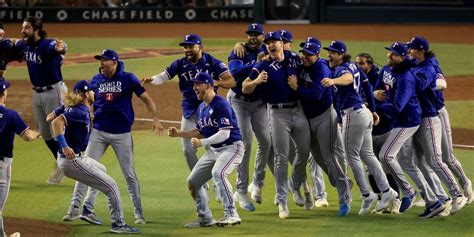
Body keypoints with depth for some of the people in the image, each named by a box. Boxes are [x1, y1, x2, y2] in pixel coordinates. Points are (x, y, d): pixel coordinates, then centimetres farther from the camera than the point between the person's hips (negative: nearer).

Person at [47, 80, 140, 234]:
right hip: (72, 161, -10)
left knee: (100, 170, 34)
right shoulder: (81, 112, -21)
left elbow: (50, 118, 13)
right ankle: (118, 224, 1)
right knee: (111, 186, -4)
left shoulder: (70, 106, 5)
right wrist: (64, 146, -33)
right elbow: (57, 122, -32)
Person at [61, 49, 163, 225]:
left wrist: (155, 119, -16)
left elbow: (146, 98, -4)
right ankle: (75, 207, 1)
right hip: (99, 131, 3)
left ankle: (139, 213, 10)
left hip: (122, 133, -3)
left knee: (130, 174, 2)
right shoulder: (96, 80, 4)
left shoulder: (128, 79, -6)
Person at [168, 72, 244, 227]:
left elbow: (224, 134, -26)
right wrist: (178, 133, 8)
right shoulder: (201, 108, 9)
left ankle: (231, 215, -31)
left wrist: (202, 143, -29)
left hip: (231, 147, -10)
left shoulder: (221, 105, -20)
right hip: (213, 150, 10)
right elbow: (199, 132, 20)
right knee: (192, 181, 8)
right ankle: (205, 219, 22)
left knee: (218, 173, -35)